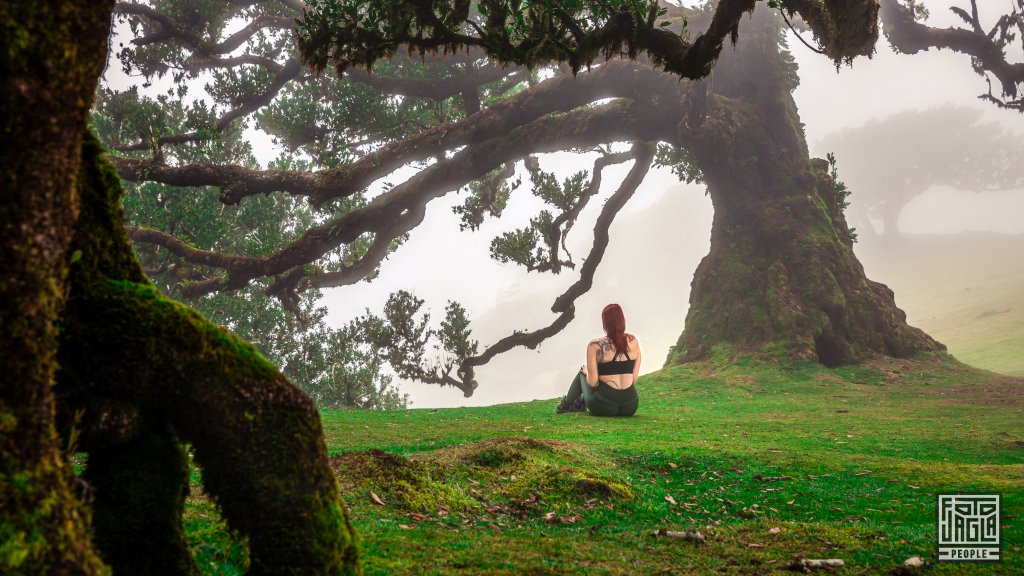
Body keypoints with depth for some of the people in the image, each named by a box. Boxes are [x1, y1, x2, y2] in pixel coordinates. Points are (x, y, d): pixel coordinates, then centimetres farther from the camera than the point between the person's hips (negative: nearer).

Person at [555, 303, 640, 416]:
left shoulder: (595, 346, -11)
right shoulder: (633, 342, 0)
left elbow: (592, 382, -10)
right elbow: (634, 378, 3)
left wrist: (586, 371, 11)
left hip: (604, 408, -4)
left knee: (582, 373, 26)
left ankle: (565, 405, 44)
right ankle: (580, 404, 51)